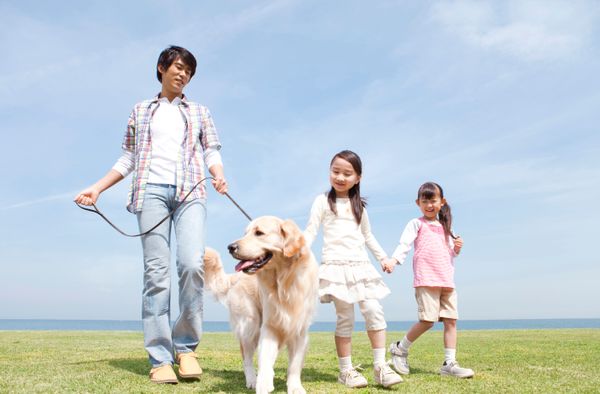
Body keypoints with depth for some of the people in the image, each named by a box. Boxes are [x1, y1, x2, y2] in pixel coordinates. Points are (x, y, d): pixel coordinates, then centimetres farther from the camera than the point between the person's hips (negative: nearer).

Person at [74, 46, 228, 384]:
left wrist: (219, 175, -10)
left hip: (190, 191, 0)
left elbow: (211, 151, 12)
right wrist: (97, 188, 9)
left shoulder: (200, 112, 23)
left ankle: (186, 346, -6)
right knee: (157, 271, -9)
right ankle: (160, 358, -6)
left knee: (193, 264, -20)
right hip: (151, 190, 0)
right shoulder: (141, 111, 23)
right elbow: (129, 158, 20)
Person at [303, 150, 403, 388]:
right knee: (345, 318, -5)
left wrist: (383, 257, 24)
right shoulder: (323, 201, 4)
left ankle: (380, 366, 1)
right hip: (336, 265, -4)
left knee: (374, 311, -5)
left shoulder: (359, 206, 18)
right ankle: (346, 371, 6)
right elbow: (310, 232, -2)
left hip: (361, 265, 5)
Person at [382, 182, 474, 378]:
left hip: (447, 280, 6)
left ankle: (449, 364, 7)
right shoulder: (417, 224, 5)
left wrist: (457, 248, 5)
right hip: (426, 279, -6)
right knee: (428, 320, -11)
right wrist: (393, 260, -25)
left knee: (451, 320, 1)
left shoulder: (444, 227, 22)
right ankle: (400, 349, 9)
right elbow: (405, 244, -8)